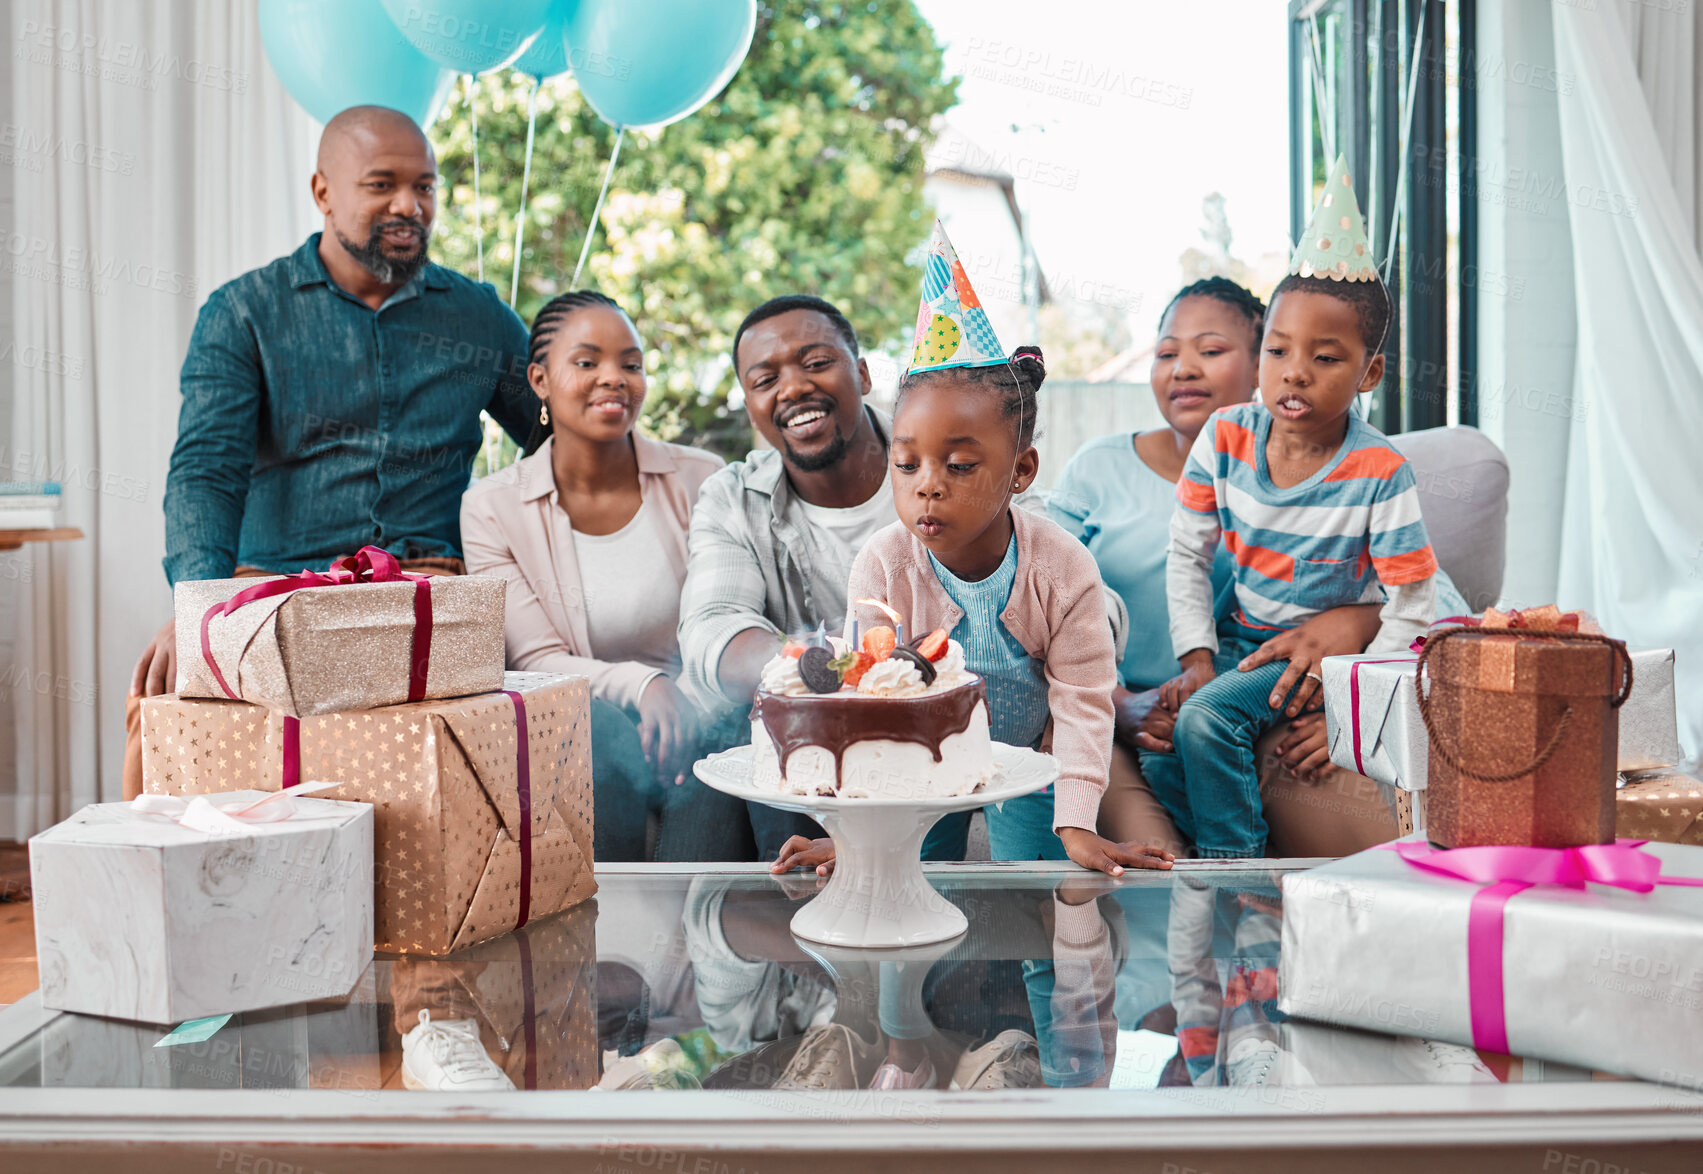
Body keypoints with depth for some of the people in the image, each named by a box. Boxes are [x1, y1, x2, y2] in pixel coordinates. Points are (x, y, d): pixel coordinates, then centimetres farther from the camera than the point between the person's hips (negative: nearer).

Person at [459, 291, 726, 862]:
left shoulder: (700, 480, 3)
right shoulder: (492, 508, 2)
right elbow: (538, 661, -5)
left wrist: (686, 702, -23)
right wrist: (643, 684, -25)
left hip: (694, 713, 0)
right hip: (573, 723, 0)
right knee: (600, 735, -34)